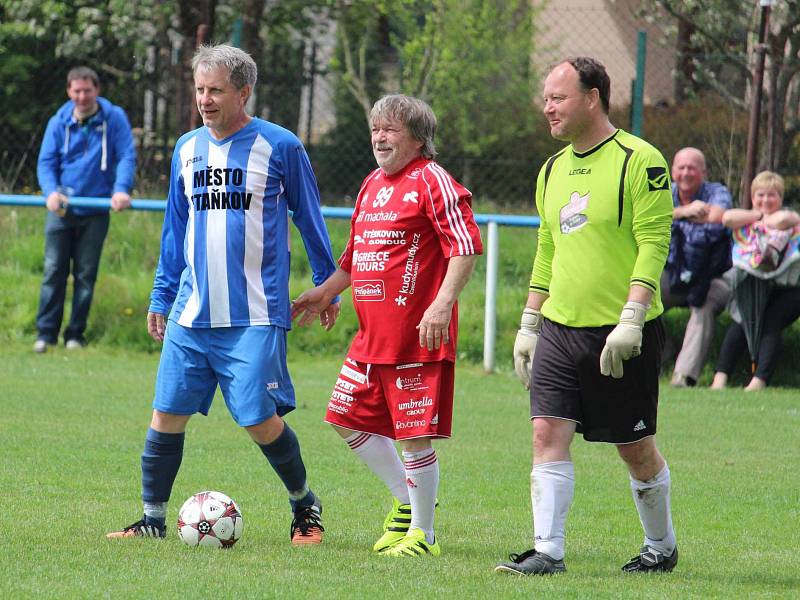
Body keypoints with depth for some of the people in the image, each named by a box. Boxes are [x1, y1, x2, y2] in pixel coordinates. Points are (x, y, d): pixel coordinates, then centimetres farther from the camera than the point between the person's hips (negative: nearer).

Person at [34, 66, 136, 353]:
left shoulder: (114, 119, -2)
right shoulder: (59, 122, 3)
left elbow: (127, 156, -7)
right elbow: (46, 162, 1)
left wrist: (121, 189, -24)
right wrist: (51, 191, -18)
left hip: (95, 210, -1)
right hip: (62, 208, 1)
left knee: (86, 275, 4)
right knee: (54, 271, -1)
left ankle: (75, 334, 12)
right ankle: (46, 334, 2)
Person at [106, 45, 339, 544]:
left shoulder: (280, 147, -3)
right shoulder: (188, 149, 11)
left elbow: (310, 221, 6)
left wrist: (328, 288, 8)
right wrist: (161, 297, 18)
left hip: (255, 316, -5)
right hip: (191, 315, 5)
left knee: (261, 420, -7)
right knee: (167, 414, 0)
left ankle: (305, 505, 16)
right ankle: (153, 519, 12)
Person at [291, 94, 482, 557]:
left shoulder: (433, 181, -9)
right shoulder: (372, 185, 17)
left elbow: (466, 247, -16)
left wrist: (442, 303, -26)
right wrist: (326, 292, 30)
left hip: (418, 339, -9)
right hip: (372, 337, 9)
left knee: (415, 435, -5)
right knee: (350, 420, 12)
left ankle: (422, 533, 6)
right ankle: (408, 500, 27)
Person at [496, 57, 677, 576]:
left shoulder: (639, 160, -10)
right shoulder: (553, 170, 13)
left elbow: (653, 245, -15)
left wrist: (631, 320, -22)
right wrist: (528, 326, 18)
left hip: (622, 336, -6)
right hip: (559, 329, 6)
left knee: (636, 449, 5)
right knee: (548, 434, -8)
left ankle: (662, 547, 24)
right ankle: (548, 551, -8)